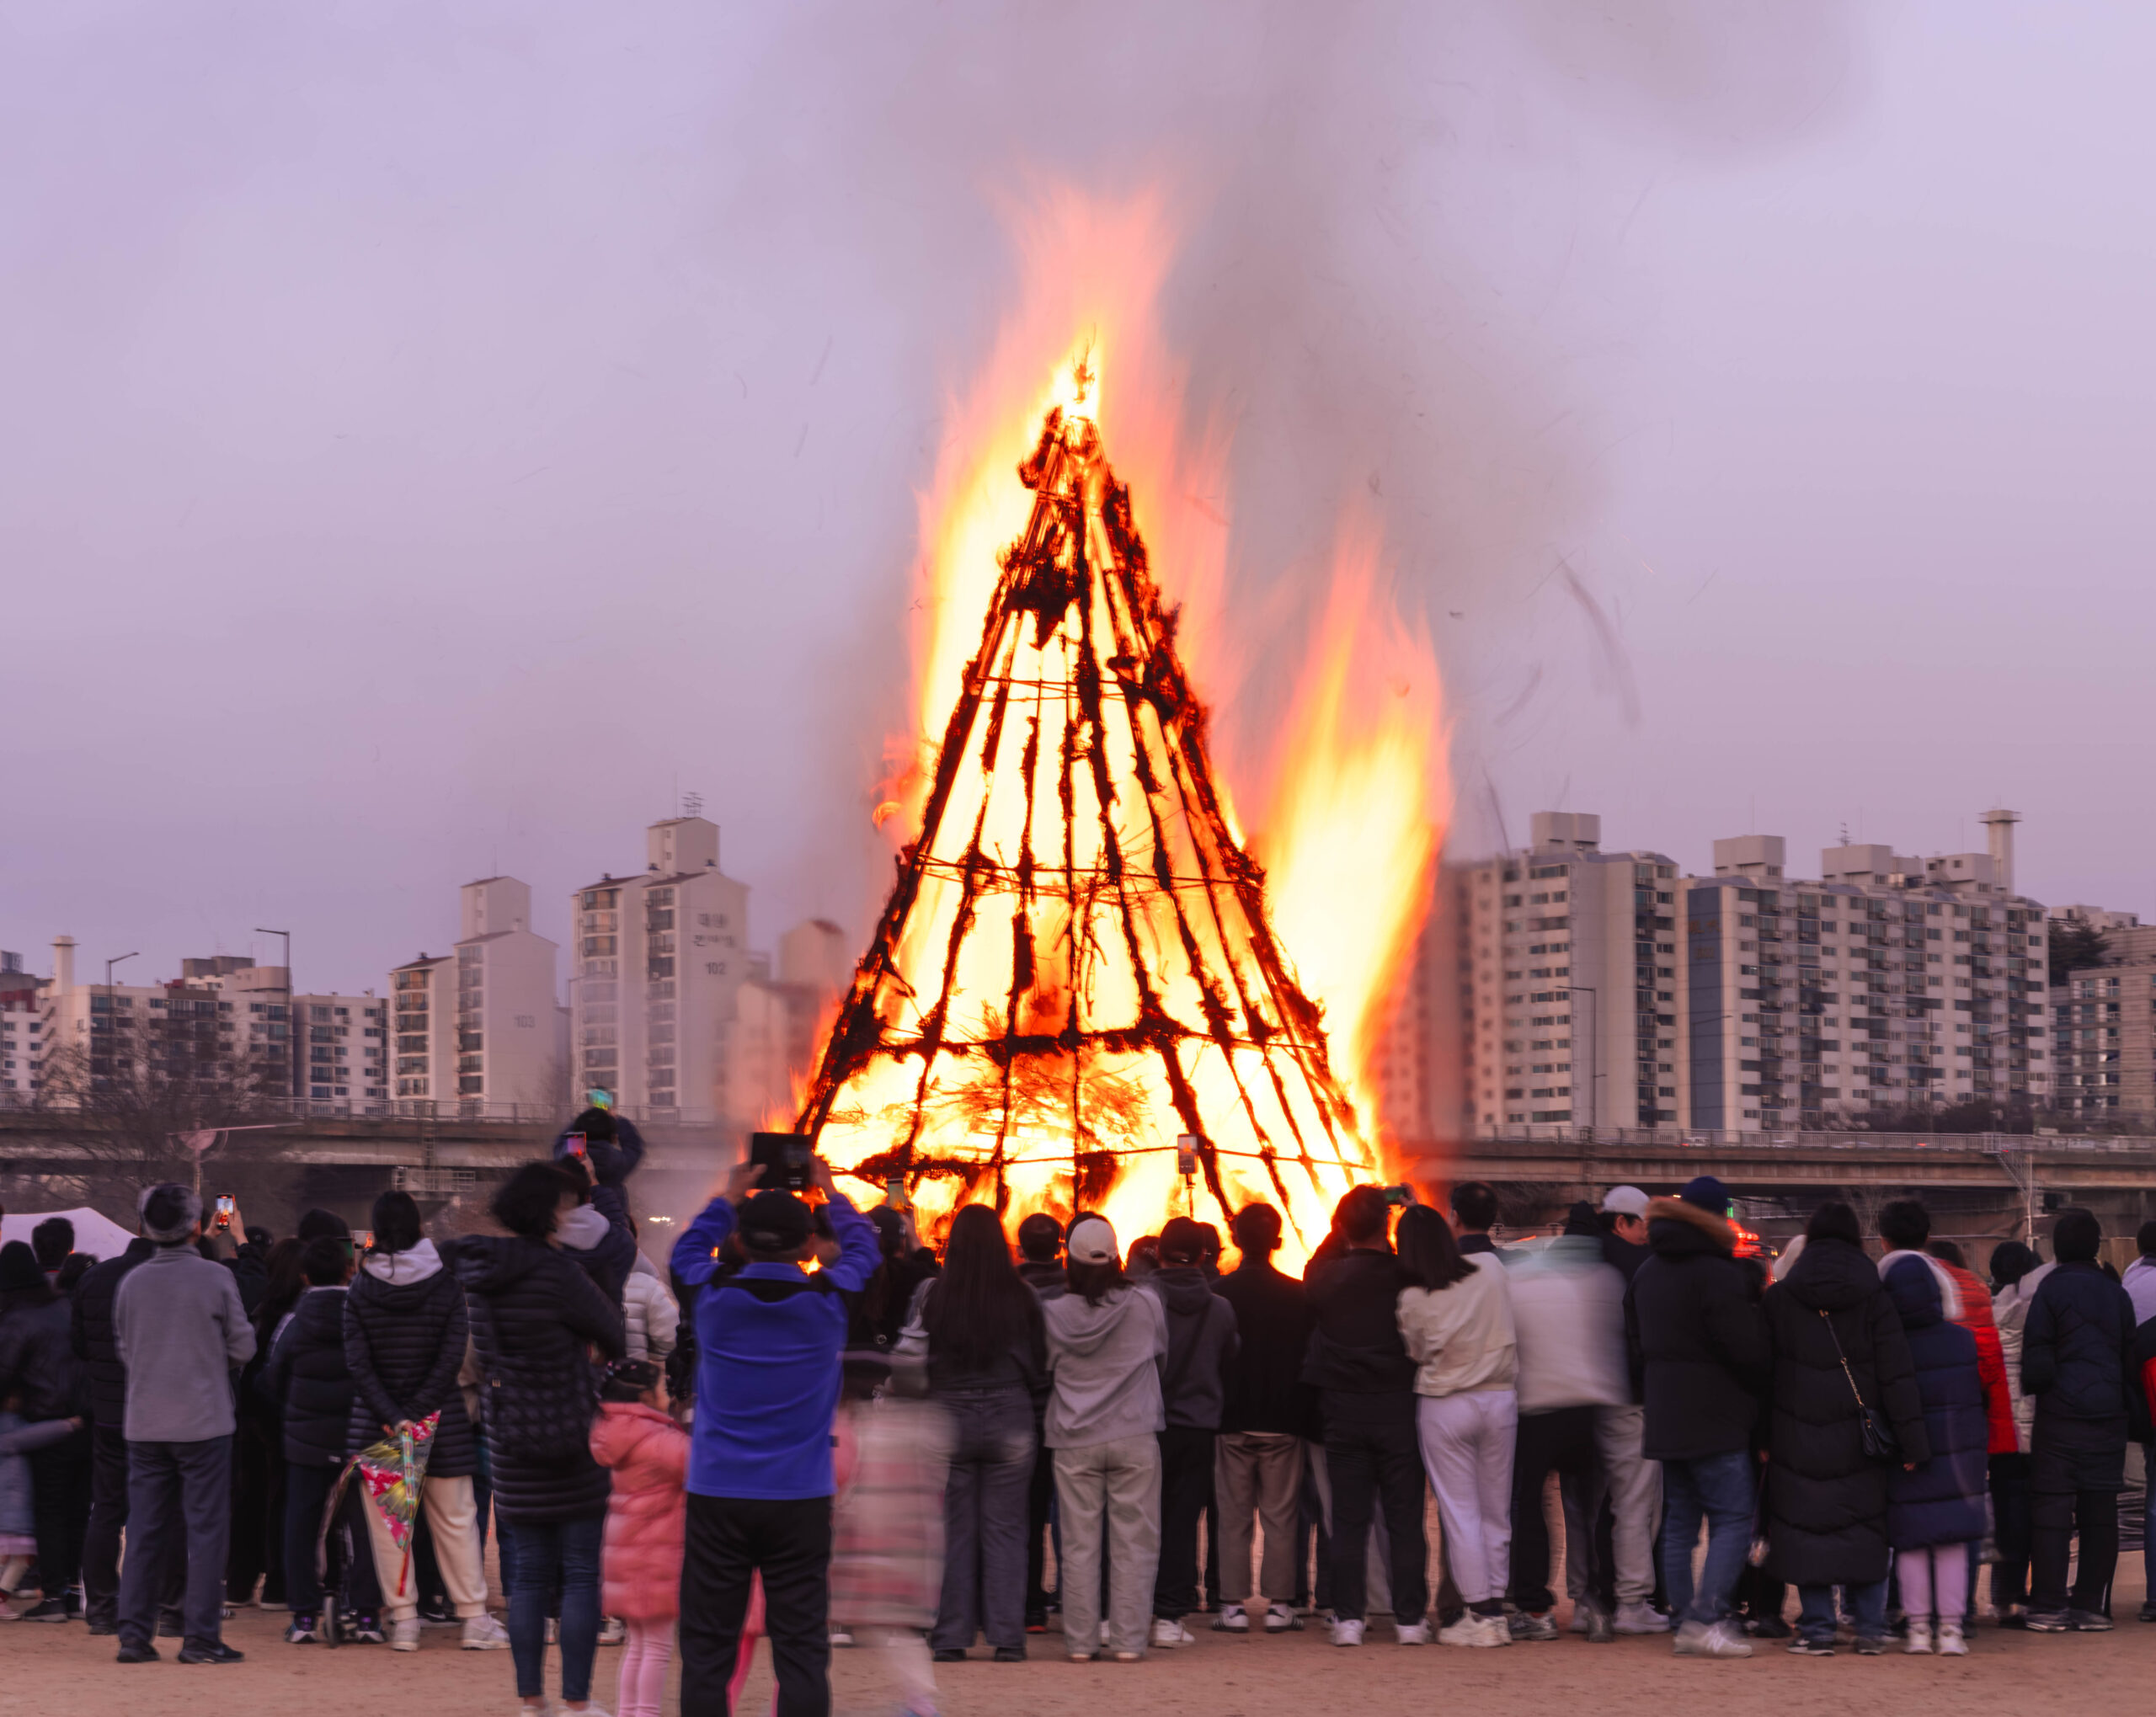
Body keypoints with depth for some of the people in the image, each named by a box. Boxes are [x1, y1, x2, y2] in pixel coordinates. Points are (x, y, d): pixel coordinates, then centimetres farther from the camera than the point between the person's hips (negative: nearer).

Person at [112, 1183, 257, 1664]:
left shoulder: (132, 1282, 1)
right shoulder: (216, 1278, -9)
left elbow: (123, 1349, 8)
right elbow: (243, 1347, -4)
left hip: (145, 1423, 4)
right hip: (204, 1421, -4)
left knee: (144, 1530, 9)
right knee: (206, 1527, 1)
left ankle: (134, 1634, 8)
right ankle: (201, 1637, -1)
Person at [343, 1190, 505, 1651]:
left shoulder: (360, 1292, -3)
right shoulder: (444, 1285, -4)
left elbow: (358, 1364, -11)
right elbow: (452, 1358, -12)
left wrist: (392, 1418, -14)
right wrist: (418, 1412, -12)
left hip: (376, 1423, 0)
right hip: (442, 1422, 0)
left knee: (387, 1523, 7)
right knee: (455, 1521, 8)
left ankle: (403, 1619, 6)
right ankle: (474, 1618, 10)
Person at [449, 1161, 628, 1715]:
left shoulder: (480, 1271, 3)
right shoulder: (557, 1273, -17)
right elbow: (617, 1337, -10)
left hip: (510, 1441, 6)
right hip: (571, 1441, -6)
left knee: (529, 1576, 12)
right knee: (581, 1575, 2)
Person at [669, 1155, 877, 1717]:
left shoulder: (713, 1295, -5)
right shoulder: (827, 1300, -6)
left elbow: (687, 1249, 20)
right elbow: (863, 1248, 16)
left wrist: (730, 1196, 32)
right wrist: (832, 1195, 31)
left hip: (716, 1496, 1)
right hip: (800, 1501, -1)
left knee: (707, 1650, 4)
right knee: (801, 1651, 0)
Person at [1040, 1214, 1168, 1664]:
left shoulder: (1054, 1314, -5)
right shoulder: (1145, 1306, -5)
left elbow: (1040, 1372, 7)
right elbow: (1162, 1354, 12)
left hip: (1073, 1441, 1)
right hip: (1135, 1437, -1)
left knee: (1079, 1543, 5)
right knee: (1133, 1542, 4)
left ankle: (1079, 1642, 6)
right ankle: (1128, 1640, 2)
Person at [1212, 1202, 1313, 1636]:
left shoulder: (1219, 1293, -5)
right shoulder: (1297, 1294, -3)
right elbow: (1310, 1355, 2)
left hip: (1233, 1421, 0)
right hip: (1283, 1421, 1)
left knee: (1233, 1519, 4)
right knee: (1280, 1518, 5)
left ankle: (1234, 1605, 2)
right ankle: (1279, 1604, 3)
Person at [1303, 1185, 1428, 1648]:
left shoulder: (1326, 1276, -5)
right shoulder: (1404, 1274, -8)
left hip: (1343, 1409, 1)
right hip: (1398, 1406, -1)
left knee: (1349, 1520, 5)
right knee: (1405, 1519, 5)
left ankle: (1348, 1617, 2)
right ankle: (1409, 1618, 5)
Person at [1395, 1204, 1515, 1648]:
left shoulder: (1411, 1300, -10)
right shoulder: (1492, 1270, -2)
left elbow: (1416, 1354, 1)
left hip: (1444, 1407, -3)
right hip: (1500, 1399, 3)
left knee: (1460, 1512, 1)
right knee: (1496, 1510, 11)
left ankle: (1480, 1615, -1)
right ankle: (1496, 1607, 12)